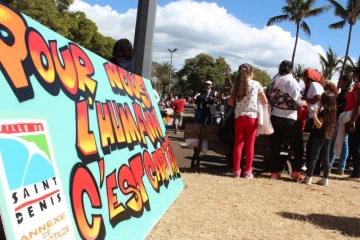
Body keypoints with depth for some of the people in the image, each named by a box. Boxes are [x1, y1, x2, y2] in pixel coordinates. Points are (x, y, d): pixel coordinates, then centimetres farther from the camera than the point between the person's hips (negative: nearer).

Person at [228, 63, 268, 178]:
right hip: (252, 117, -2)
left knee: (238, 144, 6)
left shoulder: (236, 85, 3)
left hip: (239, 117, 2)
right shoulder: (256, 84, -2)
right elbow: (265, 101, 3)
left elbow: (230, 103, 3)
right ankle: (248, 171, 10)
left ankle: (236, 171, 9)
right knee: (250, 145, 5)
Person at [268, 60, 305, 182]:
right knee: (297, 145, 8)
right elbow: (296, 102, -15)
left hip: (275, 116, 5)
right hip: (290, 118, -5)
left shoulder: (274, 81, 4)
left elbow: (270, 99, 8)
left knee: (276, 145, 10)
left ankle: (274, 172, 12)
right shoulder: (291, 81, -12)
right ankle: (296, 171, 2)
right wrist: (304, 103, 3)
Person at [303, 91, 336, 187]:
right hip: (328, 138, 7)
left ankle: (308, 177, 3)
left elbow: (318, 125, -25)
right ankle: (325, 179, 14)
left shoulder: (323, 112, -17)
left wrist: (315, 113, -25)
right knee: (325, 158, 10)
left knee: (314, 157, -1)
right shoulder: (333, 112, 6)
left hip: (319, 137, -7)